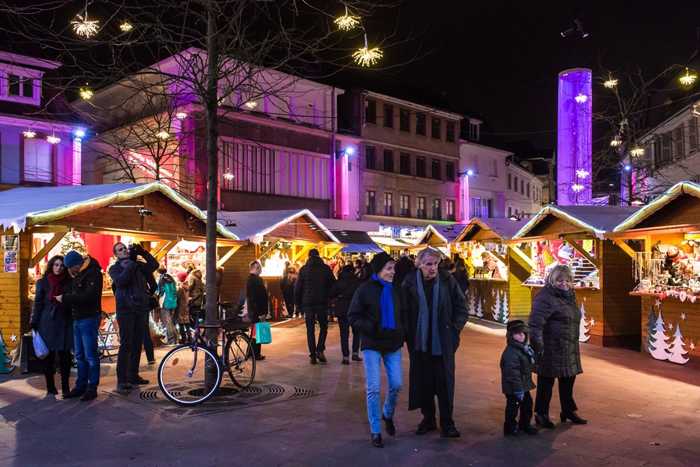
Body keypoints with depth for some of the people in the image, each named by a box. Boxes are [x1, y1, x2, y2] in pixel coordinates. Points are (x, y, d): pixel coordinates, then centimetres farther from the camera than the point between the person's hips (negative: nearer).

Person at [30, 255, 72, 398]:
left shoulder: (68, 283, 8)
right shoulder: (42, 283, 6)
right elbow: (38, 304, 4)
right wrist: (34, 324, 0)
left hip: (64, 323, 1)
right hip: (47, 324, 0)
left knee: (64, 356, -1)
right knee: (48, 356, 3)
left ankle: (65, 387, 7)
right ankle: (50, 388, 13)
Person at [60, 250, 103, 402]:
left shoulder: (93, 273, -14)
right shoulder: (76, 275, 14)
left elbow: (88, 296, -24)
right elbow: (72, 294, 21)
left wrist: (65, 298, -18)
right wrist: (64, 297, 1)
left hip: (89, 319, -9)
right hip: (77, 319, 9)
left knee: (90, 356, -3)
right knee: (80, 356, 13)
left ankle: (92, 388, 5)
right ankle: (81, 386, 20)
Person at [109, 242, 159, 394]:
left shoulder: (138, 265, 14)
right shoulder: (115, 268, 2)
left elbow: (154, 265, 5)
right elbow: (121, 281, -16)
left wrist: (143, 253, -4)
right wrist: (131, 264, -17)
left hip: (141, 309, 5)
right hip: (126, 310, -5)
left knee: (137, 344, 10)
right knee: (126, 345, -9)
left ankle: (133, 376, 20)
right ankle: (122, 381, -7)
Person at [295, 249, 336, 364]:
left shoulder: (303, 269, 1)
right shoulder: (326, 268, 1)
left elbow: (297, 288, 1)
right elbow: (333, 285, 0)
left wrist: (298, 304, 7)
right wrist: (329, 298, 9)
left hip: (308, 303, 0)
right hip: (322, 303, 0)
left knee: (310, 330, 6)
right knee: (323, 327, 14)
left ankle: (313, 355, 4)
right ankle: (320, 350, -2)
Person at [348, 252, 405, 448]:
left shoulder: (395, 290, 5)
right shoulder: (365, 289, -8)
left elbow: (402, 315, 17)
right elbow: (353, 316, -7)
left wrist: (402, 332, 3)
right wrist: (370, 327, -21)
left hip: (393, 344, 4)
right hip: (372, 345, -4)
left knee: (396, 384, 3)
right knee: (374, 388, -3)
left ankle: (388, 414, 34)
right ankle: (375, 431, 12)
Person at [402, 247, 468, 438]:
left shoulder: (447, 281, -5)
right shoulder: (410, 283, -5)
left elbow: (461, 307, 4)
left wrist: (455, 329, -1)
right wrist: (409, 334, 0)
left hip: (443, 341, -1)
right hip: (419, 342, 1)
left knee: (445, 382, 3)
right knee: (423, 381, 10)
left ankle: (447, 422, 14)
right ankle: (428, 418, 26)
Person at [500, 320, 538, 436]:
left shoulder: (525, 349, 7)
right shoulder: (510, 352, -26)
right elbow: (513, 372, -29)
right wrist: (518, 389, -28)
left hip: (523, 385, 10)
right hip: (513, 388, -10)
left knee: (527, 404, 20)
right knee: (513, 406, 2)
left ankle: (525, 424, 38)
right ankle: (510, 427, 17)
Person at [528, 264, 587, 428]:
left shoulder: (569, 296, 13)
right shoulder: (545, 297, -16)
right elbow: (535, 323, -22)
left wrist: (574, 343, 22)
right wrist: (538, 345, -24)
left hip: (569, 349, 9)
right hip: (550, 349, -9)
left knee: (568, 380, 18)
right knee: (546, 381, 3)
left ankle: (568, 410, 35)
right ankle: (541, 414, 16)